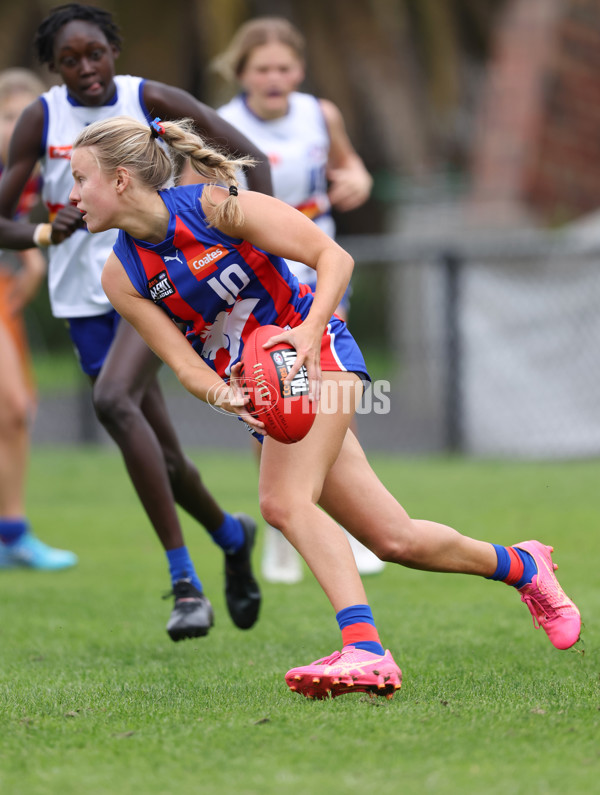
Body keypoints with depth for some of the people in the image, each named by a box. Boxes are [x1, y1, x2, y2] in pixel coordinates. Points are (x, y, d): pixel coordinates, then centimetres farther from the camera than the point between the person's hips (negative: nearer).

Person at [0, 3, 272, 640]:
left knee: (114, 399, -30)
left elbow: (250, 157, 0)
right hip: (86, 298, 3)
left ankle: (184, 579, -27)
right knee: (161, 460, 6)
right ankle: (231, 535, 38)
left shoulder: (151, 100, -5)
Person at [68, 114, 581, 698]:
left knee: (283, 501, -28)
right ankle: (520, 565, 25)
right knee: (395, 541, 1)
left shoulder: (216, 207, -15)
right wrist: (224, 397, -28)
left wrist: (307, 332, -29)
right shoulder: (122, 278, -2)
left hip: (317, 355, -5)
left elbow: (334, 257, -14)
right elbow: (184, 363, -6)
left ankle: (364, 651, -34)